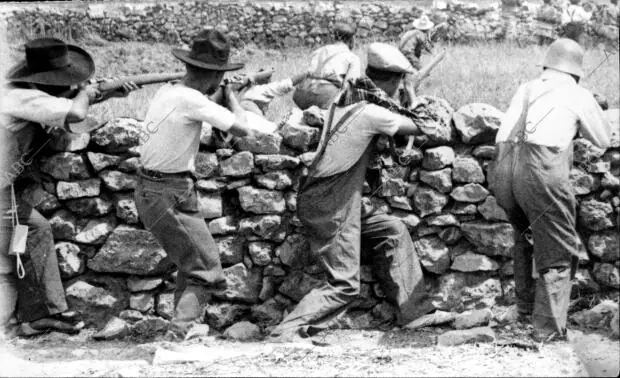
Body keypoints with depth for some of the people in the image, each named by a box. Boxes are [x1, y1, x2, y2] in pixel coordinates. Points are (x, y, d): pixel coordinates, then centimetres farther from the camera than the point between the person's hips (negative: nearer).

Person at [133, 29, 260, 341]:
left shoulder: (164, 93, 5)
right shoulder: (192, 100, -19)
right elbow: (243, 129, -14)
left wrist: (218, 98, 17)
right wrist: (229, 96, 0)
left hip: (147, 190, 9)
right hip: (171, 195, -9)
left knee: (190, 262, 22)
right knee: (206, 269, -3)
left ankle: (184, 325, 26)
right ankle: (178, 335, -12)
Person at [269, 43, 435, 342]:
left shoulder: (345, 98, 4)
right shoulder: (372, 113, -18)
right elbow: (418, 128, -9)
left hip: (323, 198, 9)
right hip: (330, 208, -9)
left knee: (393, 231, 15)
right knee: (344, 285, -5)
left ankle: (414, 309, 20)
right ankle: (285, 334, -8)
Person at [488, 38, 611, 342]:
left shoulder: (526, 89, 22)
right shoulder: (579, 96, 12)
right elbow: (604, 140, 25)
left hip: (503, 168, 5)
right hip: (542, 170, -5)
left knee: (525, 233, 29)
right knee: (558, 250, 6)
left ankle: (525, 306, 35)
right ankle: (548, 326, 1)